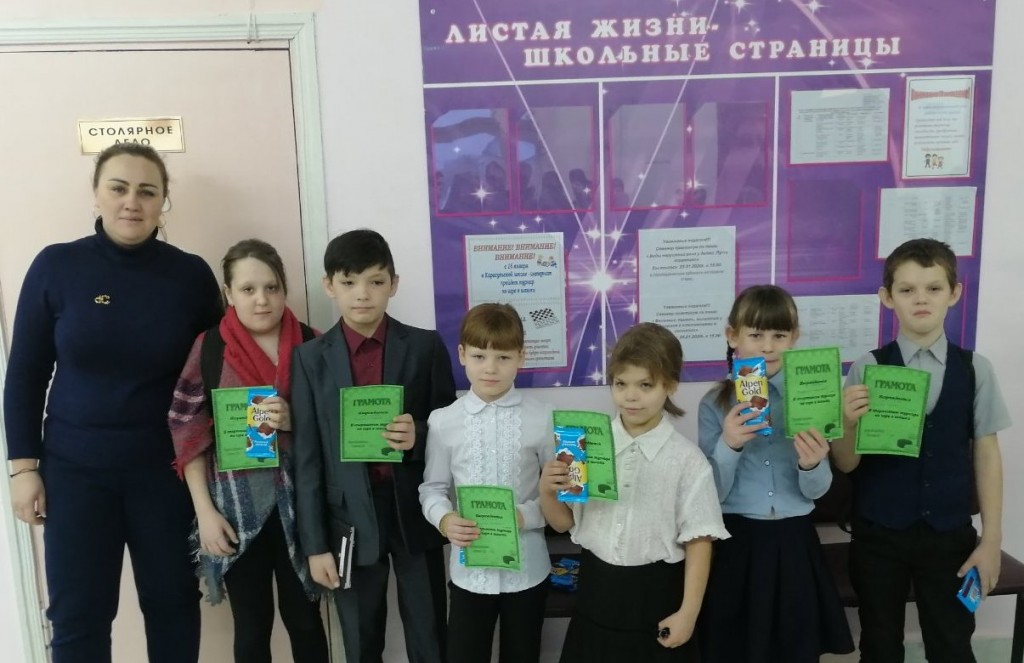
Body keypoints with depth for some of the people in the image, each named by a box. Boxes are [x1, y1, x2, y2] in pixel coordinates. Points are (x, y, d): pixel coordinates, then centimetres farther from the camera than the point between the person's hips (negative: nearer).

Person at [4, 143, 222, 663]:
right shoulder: (56, 266, -6)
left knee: (173, 601, 13)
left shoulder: (191, 274, -5)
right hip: (75, 469, 0)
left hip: (165, 468, 1)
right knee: (77, 615, 8)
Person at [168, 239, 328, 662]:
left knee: (304, 618, 13)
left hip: (297, 502, 1)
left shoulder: (310, 345, -2)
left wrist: (293, 422, -16)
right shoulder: (209, 348, -3)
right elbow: (188, 433, -1)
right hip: (237, 505, 0)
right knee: (251, 626, 13)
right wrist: (205, 511, -6)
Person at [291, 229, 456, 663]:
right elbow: (307, 456, -2)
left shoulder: (426, 347, -2)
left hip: (414, 513, 0)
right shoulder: (311, 358, 0)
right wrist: (315, 543, -4)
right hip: (349, 518, 1)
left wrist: (419, 437, -20)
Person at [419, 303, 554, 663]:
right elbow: (433, 488, 1)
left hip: (527, 568, 0)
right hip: (470, 568, 0)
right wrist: (445, 520, -18)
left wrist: (524, 516, -19)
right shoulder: (443, 421, -7)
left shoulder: (542, 418, -9)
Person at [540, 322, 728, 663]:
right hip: (597, 591, 3)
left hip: (657, 594, -2)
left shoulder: (687, 459, -12)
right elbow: (563, 522, 3)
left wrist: (688, 613, -7)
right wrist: (546, 491, -16)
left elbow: (698, 542, -8)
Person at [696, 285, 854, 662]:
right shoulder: (715, 404, -5)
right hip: (736, 543, -1)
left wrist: (811, 464, -22)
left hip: (793, 542, 1)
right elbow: (712, 494, -7)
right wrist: (728, 446, -23)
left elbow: (816, 491, -1)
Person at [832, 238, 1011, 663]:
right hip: (878, 534, -1)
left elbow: (986, 454, 2)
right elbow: (846, 464, -6)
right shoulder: (867, 368, -8)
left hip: (950, 534, 1)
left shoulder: (974, 369, -2)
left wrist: (991, 540, 2)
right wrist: (849, 422, -27)